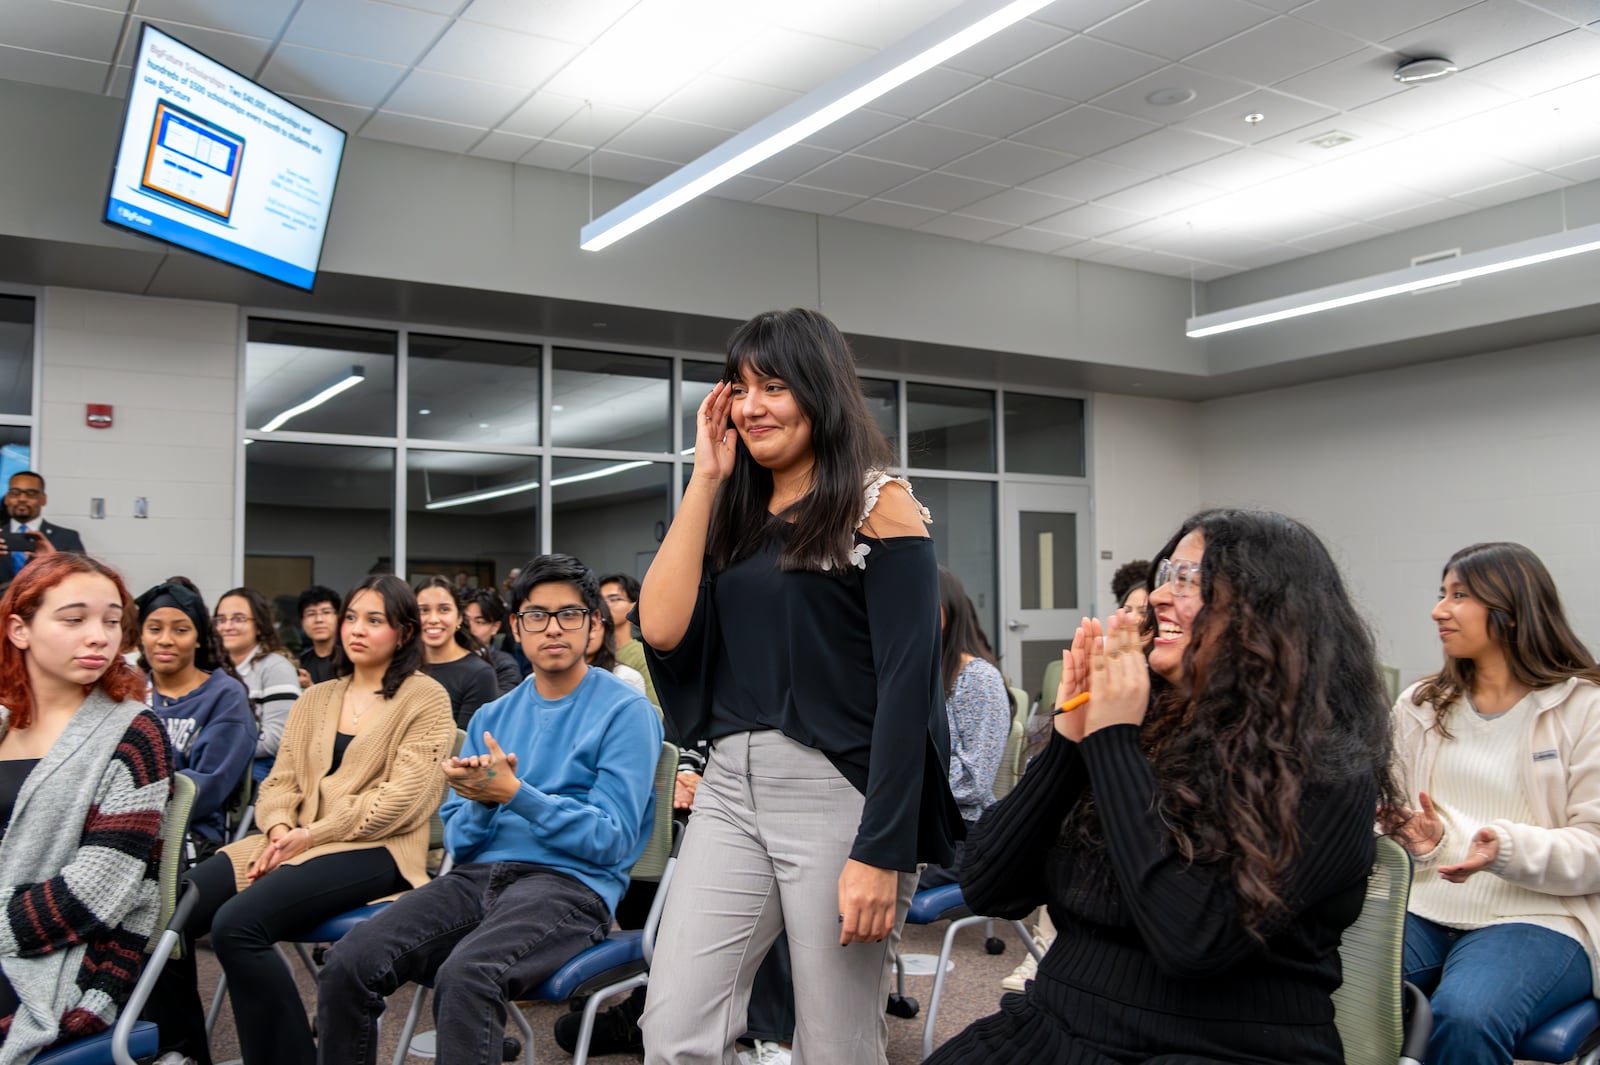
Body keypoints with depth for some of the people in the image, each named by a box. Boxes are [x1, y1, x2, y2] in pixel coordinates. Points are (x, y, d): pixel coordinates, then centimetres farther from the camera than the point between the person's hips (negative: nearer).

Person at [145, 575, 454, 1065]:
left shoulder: (425, 698, 0)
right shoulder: (314, 698, 20)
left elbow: (400, 799, -10)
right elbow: (279, 781, 16)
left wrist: (310, 833, -14)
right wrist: (279, 829, -7)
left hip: (372, 850, -6)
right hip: (295, 842, 7)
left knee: (237, 924, -29)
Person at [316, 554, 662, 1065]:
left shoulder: (626, 711, -1)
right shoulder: (493, 716, 18)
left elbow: (612, 840, -8)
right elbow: (458, 842, 16)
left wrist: (514, 793, -13)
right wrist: (483, 800, -6)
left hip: (570, 883, -5)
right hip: (479, 874, 6)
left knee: (464, 977, -34)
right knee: (347, 964, -18)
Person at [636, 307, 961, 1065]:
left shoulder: (878, 503, -4)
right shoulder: (735, 515, 14)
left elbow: (907, 683, -11)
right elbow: (662, 628, -1)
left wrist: (880, 851, -17)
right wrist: (706, 478, 2)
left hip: (838, 791, -5)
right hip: (730, 788, 6)